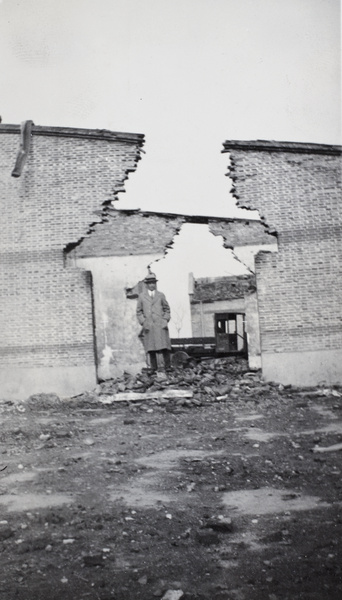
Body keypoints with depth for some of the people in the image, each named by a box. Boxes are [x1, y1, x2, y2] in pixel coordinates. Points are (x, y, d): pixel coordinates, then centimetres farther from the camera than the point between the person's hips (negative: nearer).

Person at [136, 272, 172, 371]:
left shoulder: (161, 295, 15)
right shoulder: (141, 296, 12)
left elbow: (167, 309, 17)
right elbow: (139, 312, 12)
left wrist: (165, 320, 3)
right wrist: (143, 322, 0)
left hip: (161, 325, 0)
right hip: (148, 326, 0)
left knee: (165, 347, -7)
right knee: (151, 349, -3)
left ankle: (168, 367, -3)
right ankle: (154, 369, 1)